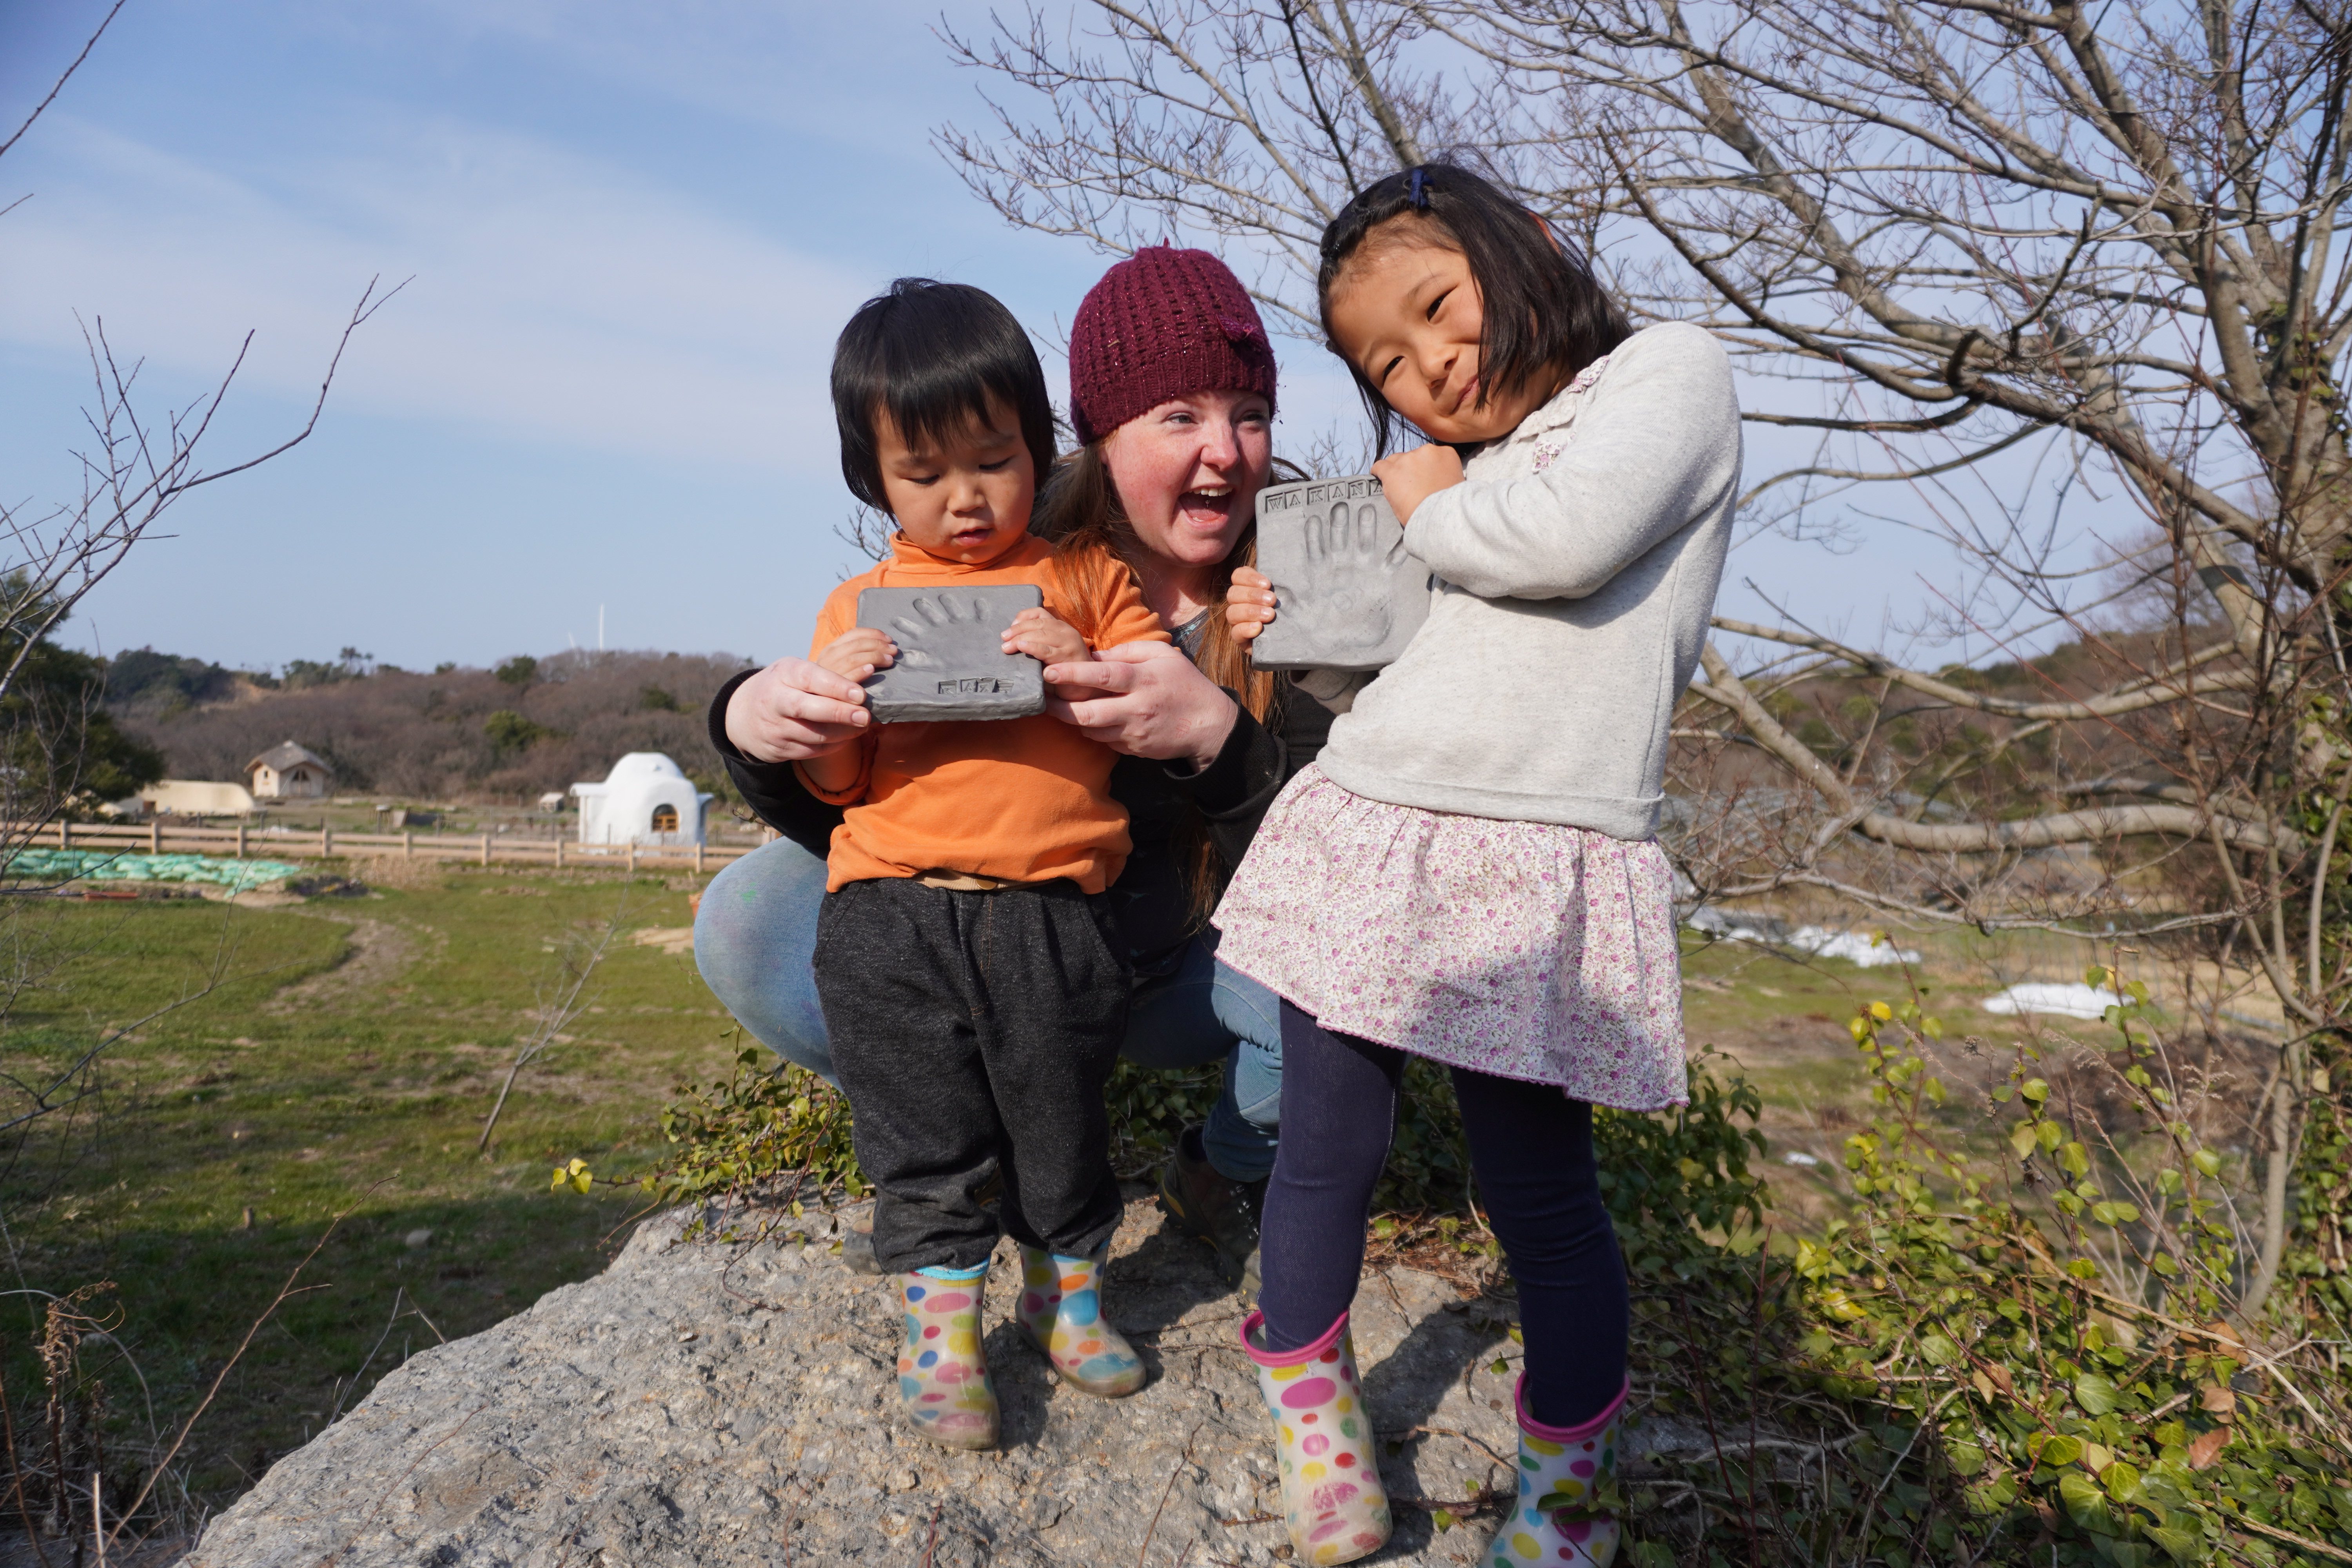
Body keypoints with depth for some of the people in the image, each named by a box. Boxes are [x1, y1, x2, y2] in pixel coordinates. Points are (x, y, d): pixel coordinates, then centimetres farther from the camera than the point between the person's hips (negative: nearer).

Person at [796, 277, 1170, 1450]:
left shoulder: (1083, 577, 8)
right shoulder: (858, 607, 11)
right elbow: (837, 785, 10)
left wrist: (1086, 669, -13)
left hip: (1050, 913, 0)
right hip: (893, 920, 1)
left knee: (1060, 1130, 13)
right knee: (923, 1142, 6)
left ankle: (1067, 1291, 36)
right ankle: (938, 1330, 23)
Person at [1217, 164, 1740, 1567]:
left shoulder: (1672, 370, 5)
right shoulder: (1452, 485, 24)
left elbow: (1572, 535, -14)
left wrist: (1434, 506, 4)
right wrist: (1302, 637, 12)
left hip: (1527, 877, -6)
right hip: (1359, 833, 6)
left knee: (1541, 1195, 1)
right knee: (1327, 1155, 10)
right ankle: (1316, 1434, 32)